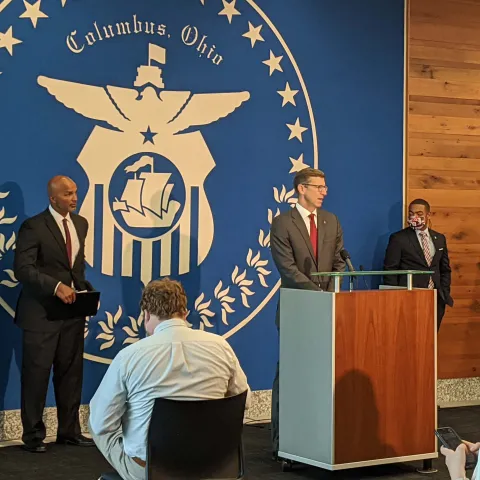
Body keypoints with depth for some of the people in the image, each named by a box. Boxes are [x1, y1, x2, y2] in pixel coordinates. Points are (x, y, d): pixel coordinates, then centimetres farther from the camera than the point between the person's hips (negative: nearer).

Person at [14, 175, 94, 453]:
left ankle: (70, 431, 22)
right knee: (37, 374, 1)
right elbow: (23, 268, -18)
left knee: (71, 373, 11)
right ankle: (33, 435, 13)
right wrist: (56, 286, -27)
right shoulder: (34, 227, -11)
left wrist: (84, 288, 4)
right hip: (42, 312, -6)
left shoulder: (81, 224, 11)